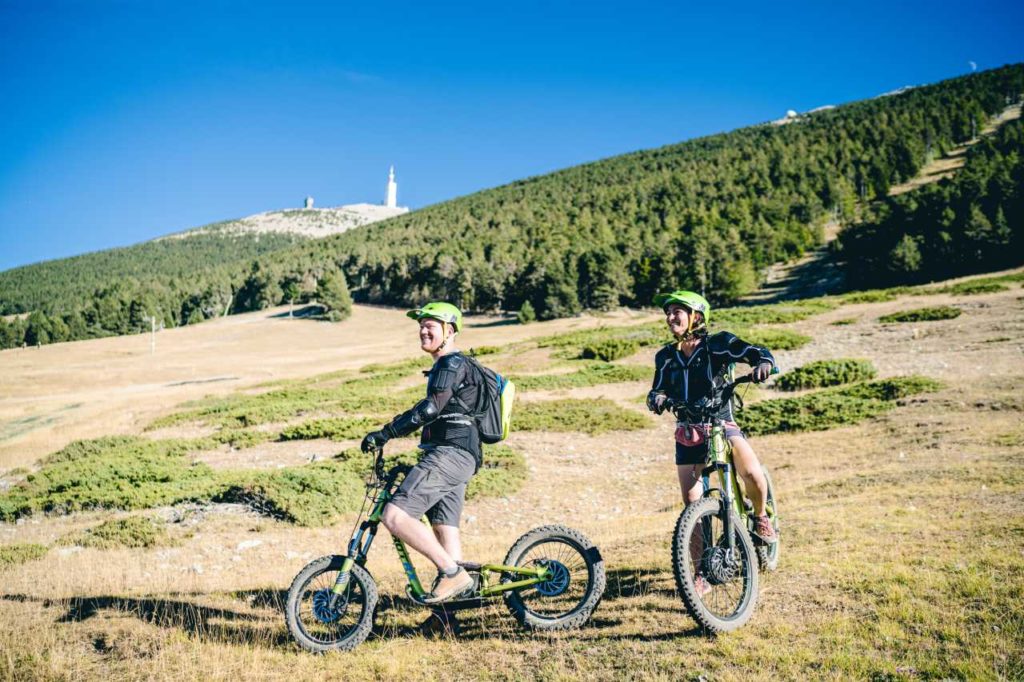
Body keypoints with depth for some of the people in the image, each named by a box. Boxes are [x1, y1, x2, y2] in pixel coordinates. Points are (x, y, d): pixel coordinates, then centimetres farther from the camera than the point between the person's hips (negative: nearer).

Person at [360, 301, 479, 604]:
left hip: (450, 454, -11)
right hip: (455, 457, 11)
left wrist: (385, 433, -21)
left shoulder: (454, 363, -6)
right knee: (445, 535, 7)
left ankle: (453, 573, -15)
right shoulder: (445, 366, 26)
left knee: (394, 516, -18)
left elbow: (431, 408, -21)